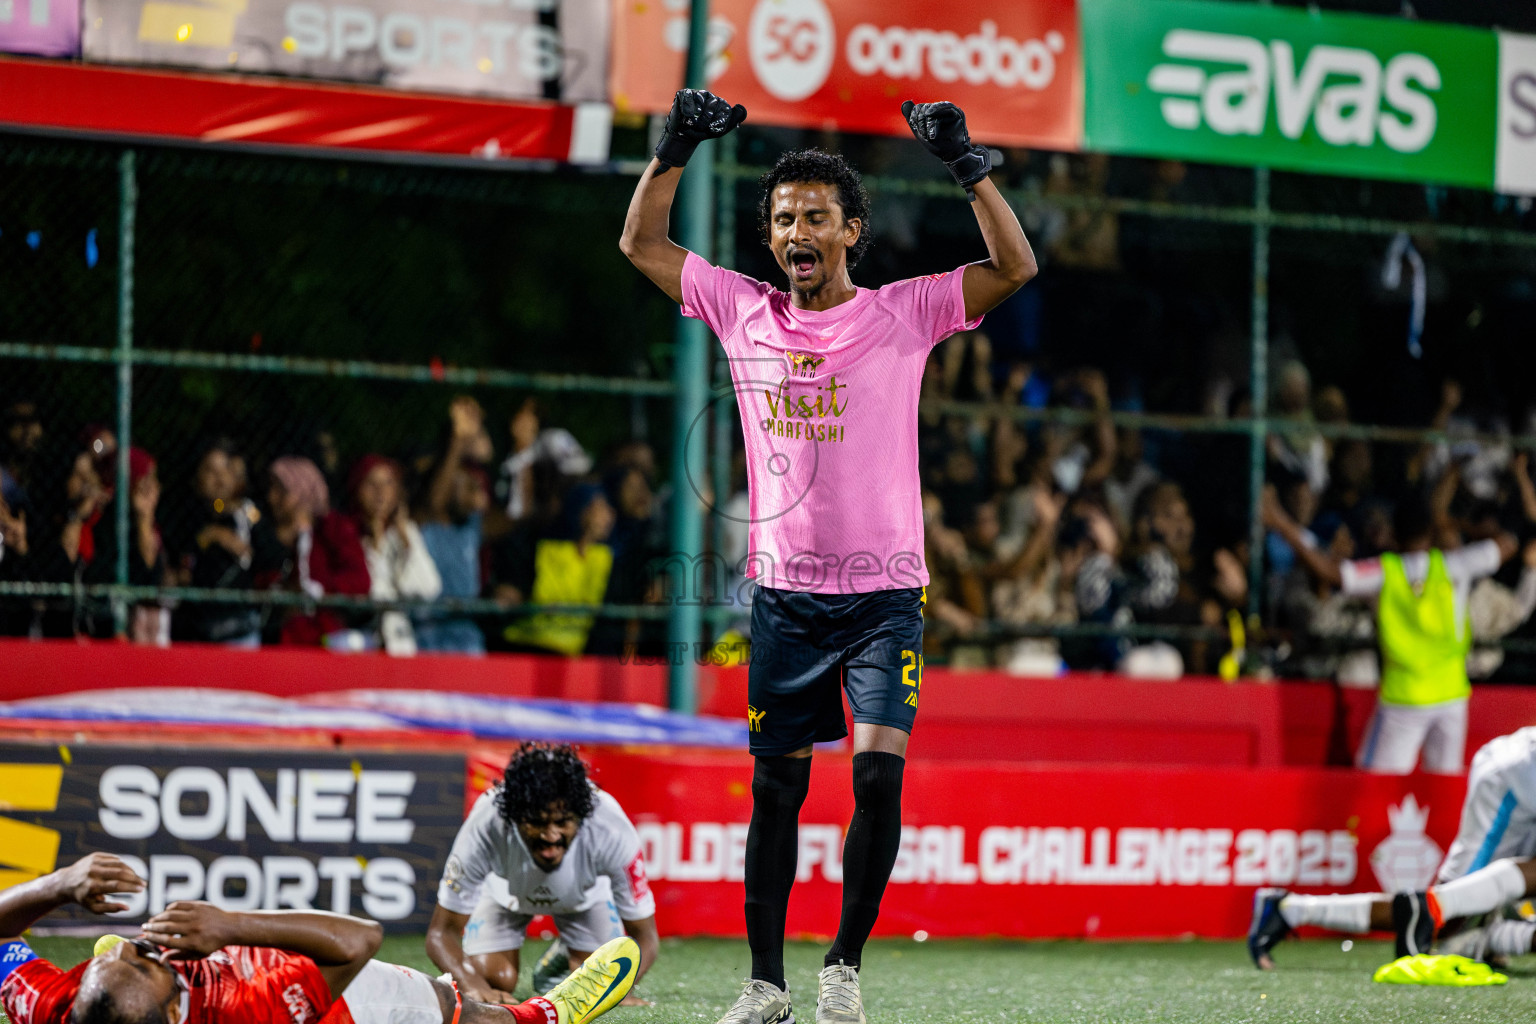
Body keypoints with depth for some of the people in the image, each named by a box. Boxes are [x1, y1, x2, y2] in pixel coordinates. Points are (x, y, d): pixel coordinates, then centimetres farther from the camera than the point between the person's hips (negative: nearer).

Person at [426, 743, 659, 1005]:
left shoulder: (612, 834, -42)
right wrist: (474, 986, -56)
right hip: (505, 892, 0)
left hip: (586, 894, 0)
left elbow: (644, 938, -31)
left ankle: (564, 957, 23)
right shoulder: (485, 829, -44)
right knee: (494, 979, -13)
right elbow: (442, 932, -35)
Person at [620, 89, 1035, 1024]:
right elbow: (642, 243, 13)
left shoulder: (903, 314, -1)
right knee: (776, 785, 4)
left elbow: (1015, 268, -9)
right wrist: (676, 147, 2)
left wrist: (967, 163, -16)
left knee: (880, 769, -15)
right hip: (785, 590, 2)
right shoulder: (745, 313, 6)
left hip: (884, 593, -2)